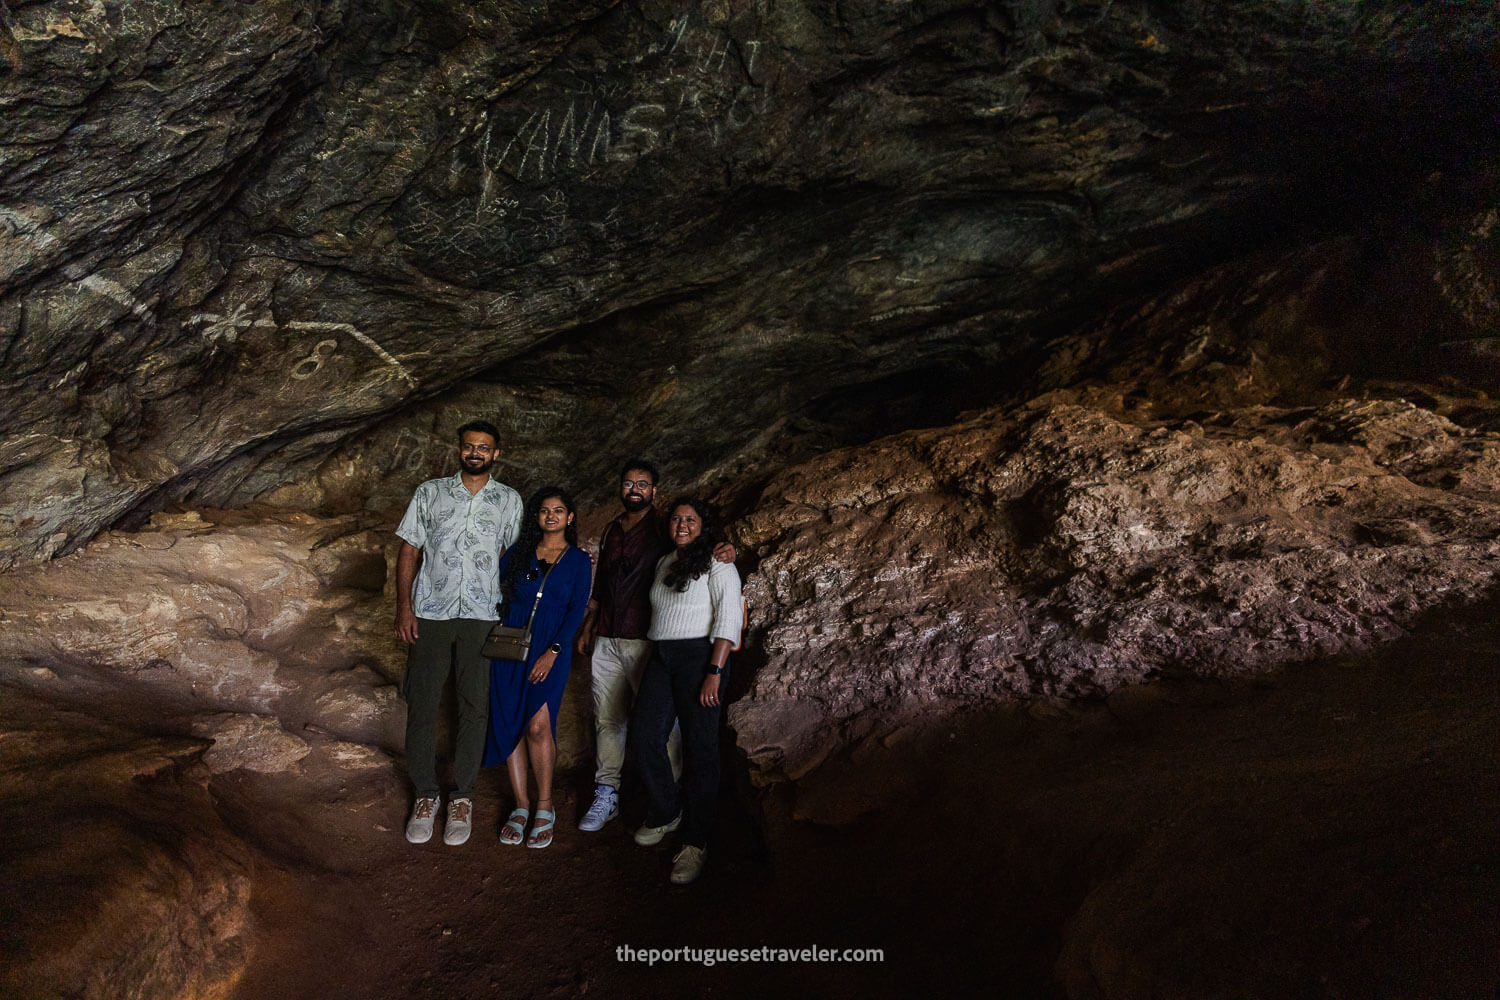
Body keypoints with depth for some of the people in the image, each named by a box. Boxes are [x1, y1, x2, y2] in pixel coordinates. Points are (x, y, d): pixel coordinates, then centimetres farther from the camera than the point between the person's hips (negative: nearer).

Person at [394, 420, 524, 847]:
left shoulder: (509, 500, 8)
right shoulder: (430, 492, 7)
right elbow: (409, 551, 7)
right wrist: (403, 606, -3)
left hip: (482, 617, 0)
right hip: (430, 614, 0)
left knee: (474, 706, 3)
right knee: (421, 704, 2)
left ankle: (462, 797, 15)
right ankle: (426, 793, 17)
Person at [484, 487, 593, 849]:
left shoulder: (578, 560, 6)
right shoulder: (518, 553, 12)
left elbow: (577, 609, -2)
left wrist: (553, 651, -11)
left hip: (550, 650, -3)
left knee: (537, 725, -14)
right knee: (509, 724, 0)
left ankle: (545, 808, 1)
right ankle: (521, 805, 13)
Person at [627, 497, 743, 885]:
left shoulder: (717, 566, -2)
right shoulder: (664, 564, 19)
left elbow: (728, 620, -11)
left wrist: (714, 673, -19)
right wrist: (654, 658, 15)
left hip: (699, 655, -6)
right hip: (661, 657, 7)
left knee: (700, 747, -5)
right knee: (643, 736, -3)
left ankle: (695, 843, 2)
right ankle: (666, 813, 20)